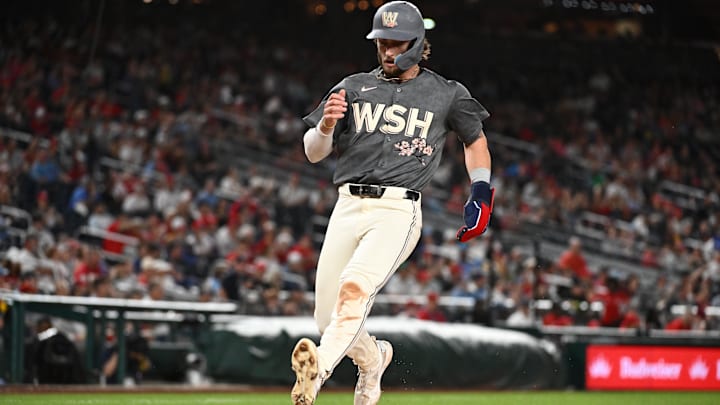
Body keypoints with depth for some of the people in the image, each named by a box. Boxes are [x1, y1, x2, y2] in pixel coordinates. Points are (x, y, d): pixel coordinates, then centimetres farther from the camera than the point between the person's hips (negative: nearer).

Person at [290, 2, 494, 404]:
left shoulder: (447, 95, 10)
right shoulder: (355, 88, 14)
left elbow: (476, 139, 27)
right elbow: (313, 153, 10)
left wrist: (481, 194, 13)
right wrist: (326, 123, -13)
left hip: (398, 210, -4)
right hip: (348, 207, 4)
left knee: (355, 287, -30)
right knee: (328, 318, 4)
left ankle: (318, 370, -48)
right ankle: (373, 357, 35)